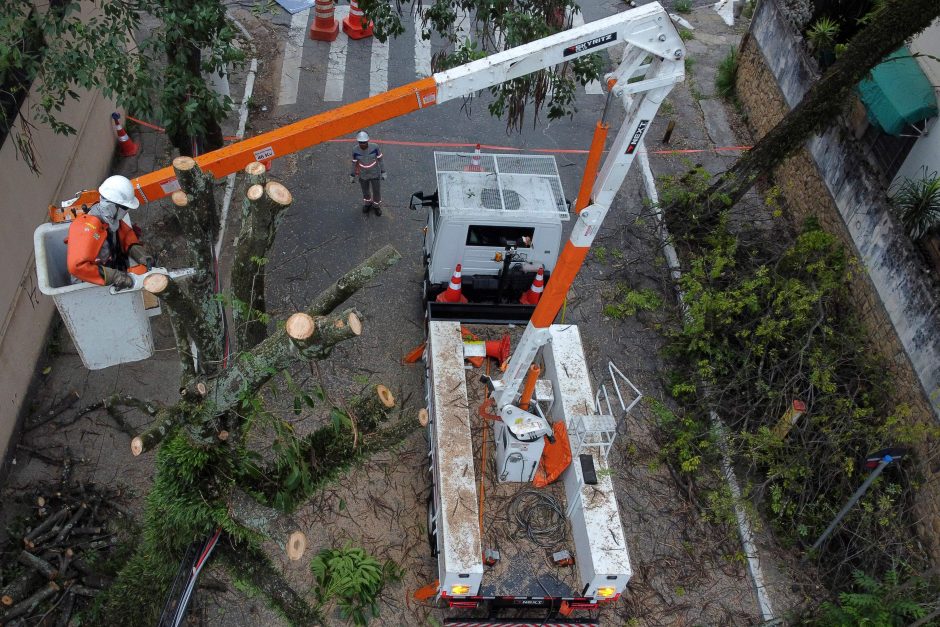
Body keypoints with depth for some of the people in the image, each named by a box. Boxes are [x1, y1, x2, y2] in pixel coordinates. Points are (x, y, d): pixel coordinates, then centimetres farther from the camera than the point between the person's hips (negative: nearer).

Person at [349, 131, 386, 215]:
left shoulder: (375, 147, -27)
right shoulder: (355, 150, -24)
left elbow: (380, 159, -12)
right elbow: (354, 163, -8)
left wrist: (383, 172, -5)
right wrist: (352, 176, 3)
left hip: (375, 173, -1)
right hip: (363, 175, 1)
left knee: (377, 192, 17)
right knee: (365, 191, 24)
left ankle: (377, 206, 49)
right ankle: (368, 203, 56)